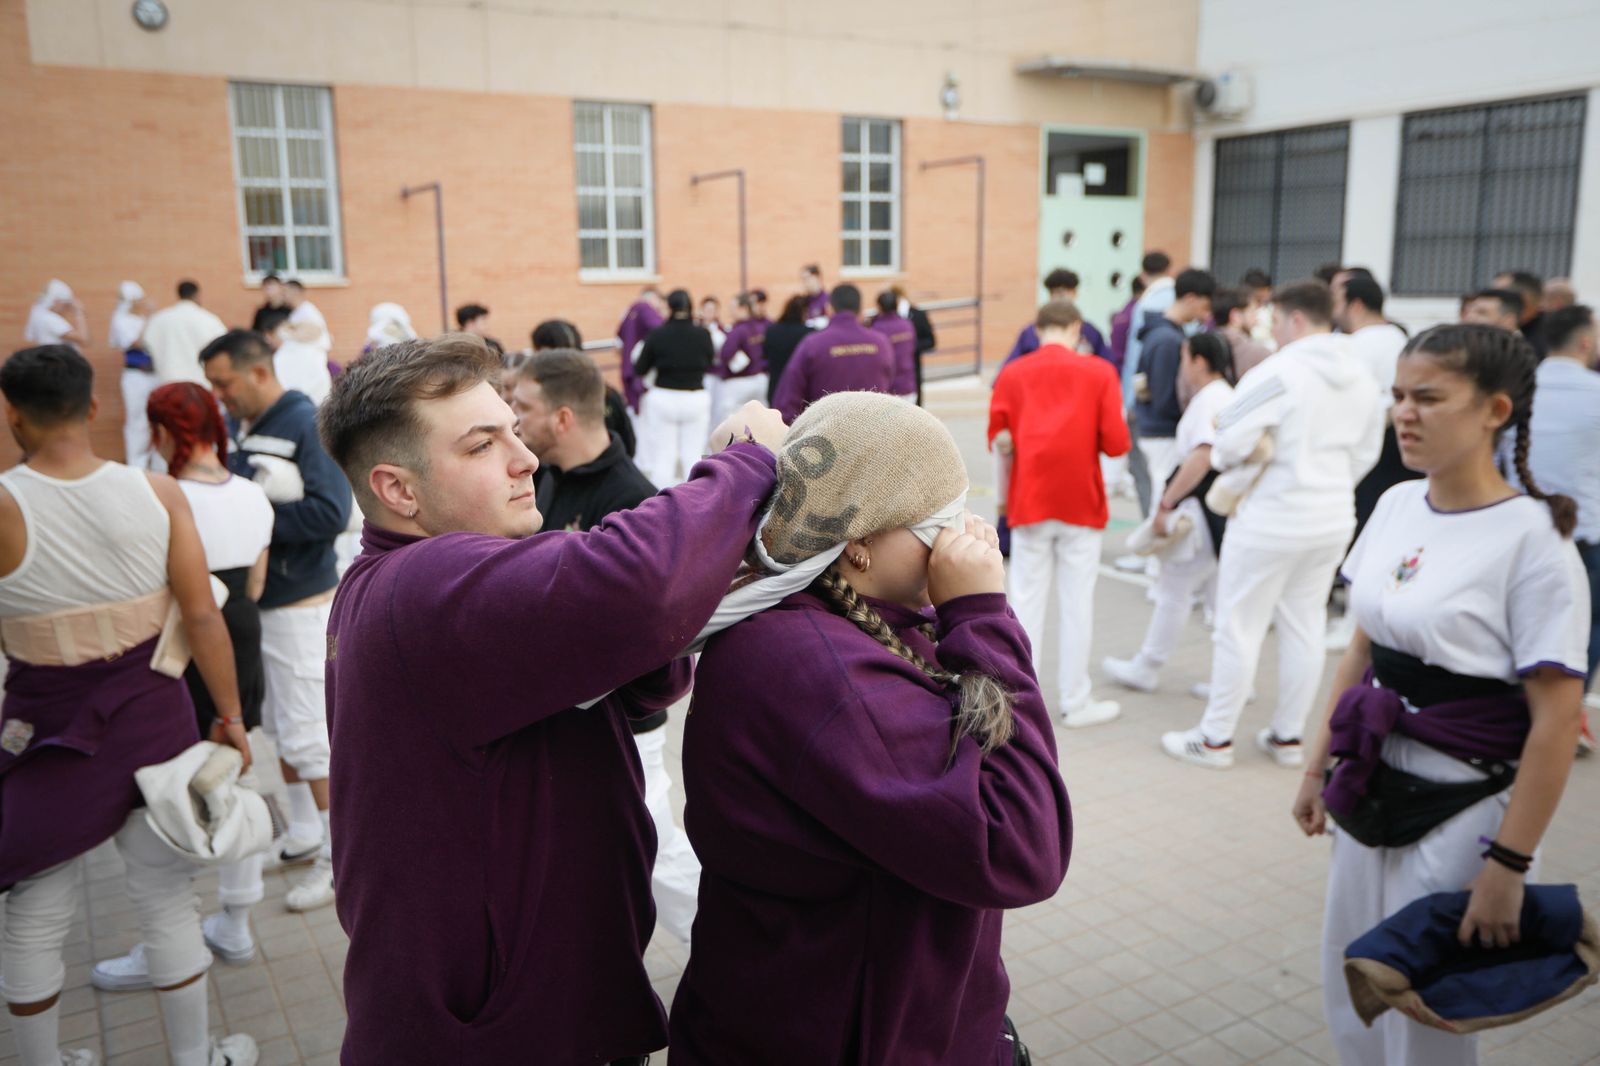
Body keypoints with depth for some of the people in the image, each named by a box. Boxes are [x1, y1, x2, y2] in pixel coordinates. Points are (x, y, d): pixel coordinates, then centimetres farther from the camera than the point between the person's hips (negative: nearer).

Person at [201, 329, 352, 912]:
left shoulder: (309, 425, -16)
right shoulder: (240, 426, 7)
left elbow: (329, 512, -25)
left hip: (300, 604, -8)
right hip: (256, 600, 8)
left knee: (308, 733, -2)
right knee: (281, 727, 18)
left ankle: (343, 857, 11)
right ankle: (304, 835, 34)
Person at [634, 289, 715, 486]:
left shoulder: (657, 335, -10)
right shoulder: (702, 334, -8)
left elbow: (640, 369, 0)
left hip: (663, 399, -1)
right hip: (696, 399, 1)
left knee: (663, 457, 4)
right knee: (694, 456, 7)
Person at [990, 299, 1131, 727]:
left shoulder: (1012, 374, 0)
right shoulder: (1099, 372, -3)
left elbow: (997, 439, -1)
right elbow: (1116, 443, -7)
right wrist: (1085, 436, 12)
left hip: (1029, 500, 2)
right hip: (1081, 502, -1)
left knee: (1027, 599, 10)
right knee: (1077, 602, 6)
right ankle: (1075, 702, 13)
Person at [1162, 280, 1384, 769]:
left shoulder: (1277, 372, -18)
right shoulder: (1362, 380, 6)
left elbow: (1230, 444, -21)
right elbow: (1366, 454, 13)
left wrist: (1220, 456, 1)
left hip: (1271, 522, -7)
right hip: (1334, 521, 7)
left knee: (1239, 628, 4)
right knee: (1305, 627, 15)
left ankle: (1215, 738, 14)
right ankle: (1287, 736, 25)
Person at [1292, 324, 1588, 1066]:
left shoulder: (1533, 539, -18)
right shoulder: (1396, 505, 1)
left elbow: (1557, 719, -17)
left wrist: (1509, 865, -17)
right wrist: (1319, 767, 13)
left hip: (1460, 810, -6)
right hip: (1371, 791, 6)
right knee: (1350, 1001, 19)